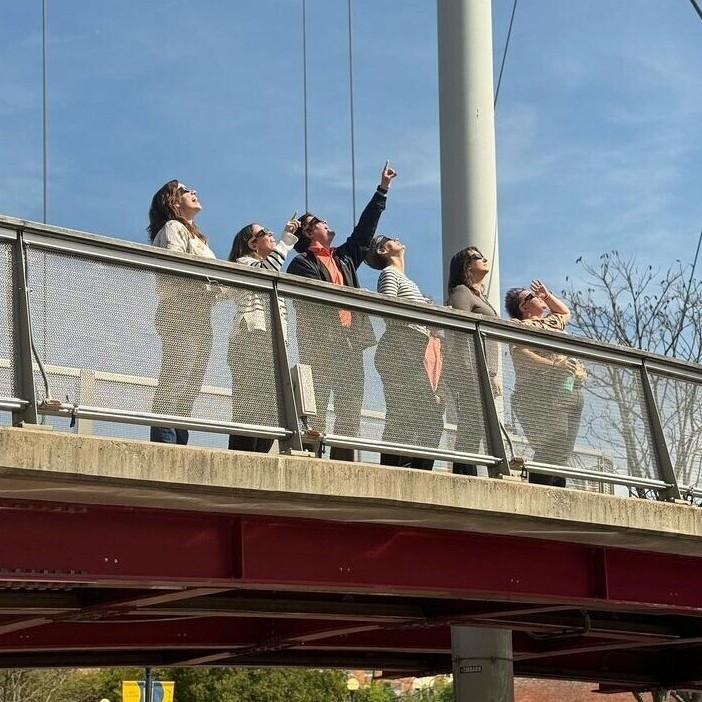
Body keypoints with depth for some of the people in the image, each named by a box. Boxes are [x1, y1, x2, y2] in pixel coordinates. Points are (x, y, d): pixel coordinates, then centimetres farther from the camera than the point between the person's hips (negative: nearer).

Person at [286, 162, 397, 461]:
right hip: (320, 345, -7)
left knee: (350, 412, 1)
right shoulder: (302, 263, 5)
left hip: (350, 344, 7)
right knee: (316, 409, -13)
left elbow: (364, 229, 31)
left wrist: (383, 188, 32)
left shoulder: (343, 258, 27)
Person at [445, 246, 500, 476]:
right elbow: (460, 335, -13)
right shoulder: (461, 292, -1)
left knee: (474, 431, 1)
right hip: (469, 373, -9)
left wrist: (492, 375, 21)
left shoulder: (480, 296, 28)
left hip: (482, 374, 9)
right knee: (470, 429, -16)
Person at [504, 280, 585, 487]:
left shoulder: (552, 322, 30)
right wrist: (553, 364, -22)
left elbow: (565, 312, 53)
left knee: (563, 451, -2)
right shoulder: (524, 326, 3)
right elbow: (520, 355, -14)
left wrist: (547, 295, 39)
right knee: (552, 447, -23)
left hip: (572, 392, 8)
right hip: (545, 394, -8)